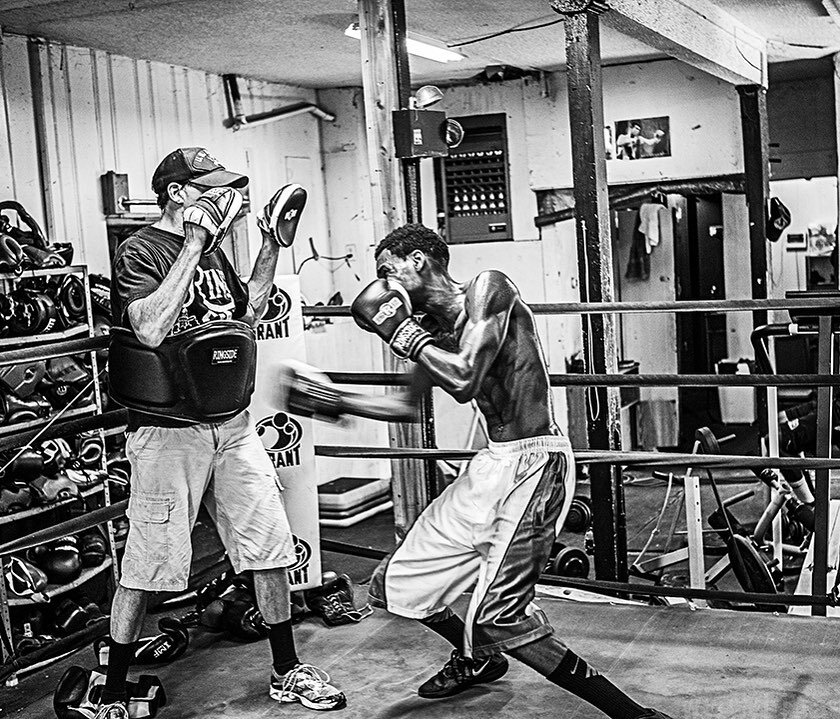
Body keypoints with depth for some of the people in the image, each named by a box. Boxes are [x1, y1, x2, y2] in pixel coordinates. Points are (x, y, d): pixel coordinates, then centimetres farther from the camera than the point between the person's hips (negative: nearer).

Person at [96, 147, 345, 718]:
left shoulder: (211, 248, 15)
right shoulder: (140, 251, -9)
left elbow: (248, 314, 23)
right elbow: (150, 330, -25)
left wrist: (273, 247, 14)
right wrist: (193, 245, -21)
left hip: (233, 424, 7)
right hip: (169, 430, -7)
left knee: (270, 545, 8)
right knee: (149, 564, -1)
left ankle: (286, 670, 23)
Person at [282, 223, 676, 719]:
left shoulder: (488, 288, -9)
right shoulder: (439, 330, 13)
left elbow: (465, 380, -23)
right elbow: (409, 407, 29)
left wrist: (399, 330, -11)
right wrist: (336, 401, 27)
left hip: (532, 461, -9)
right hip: (492, 465, 9)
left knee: (500, 617, -16)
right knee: (395, 585, 14)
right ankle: (479, 659, 40)